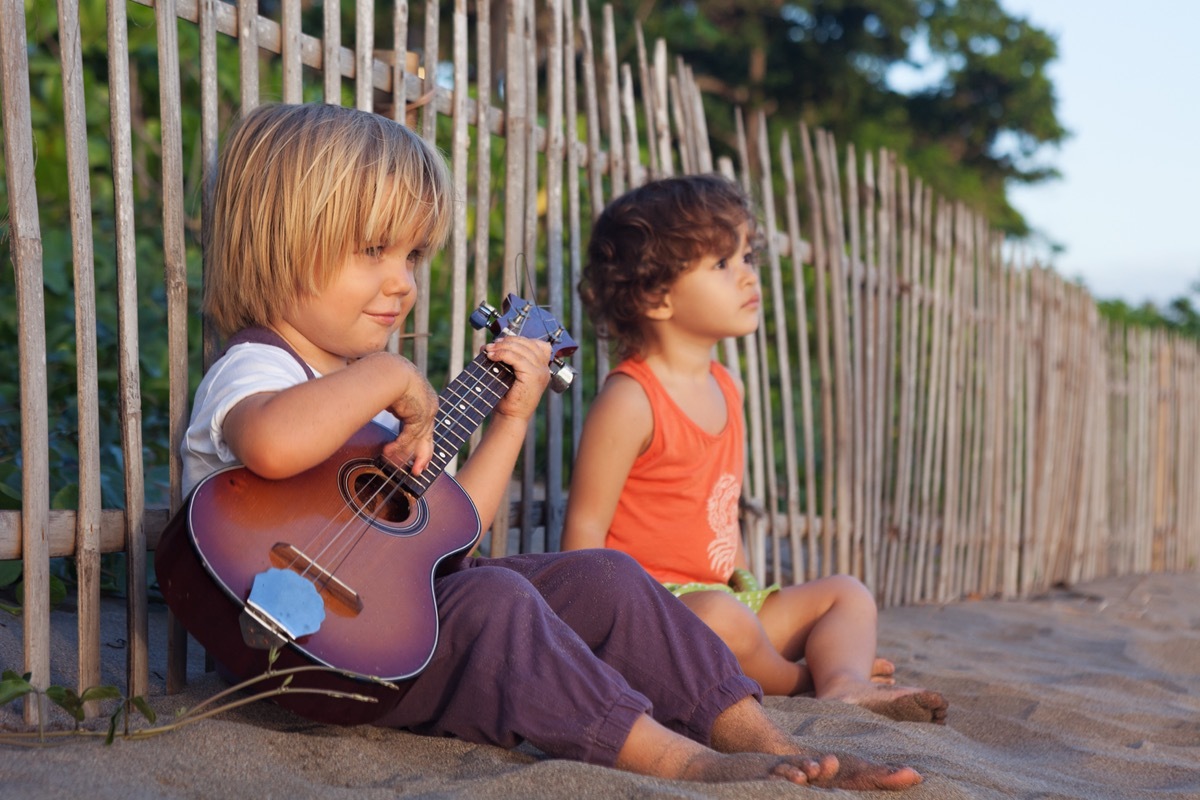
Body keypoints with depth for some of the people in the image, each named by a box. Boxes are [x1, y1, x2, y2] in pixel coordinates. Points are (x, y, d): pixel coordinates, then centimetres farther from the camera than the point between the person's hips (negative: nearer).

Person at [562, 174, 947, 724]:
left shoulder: (726, 390, 13)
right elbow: (585, 530, -15)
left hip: (720, 594, 9)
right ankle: (795, 680, -6)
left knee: (848, 594, 11)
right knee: (719, 616, -38)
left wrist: (751, 594, 21)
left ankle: (844, 685, -20)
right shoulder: (629, 401, -14)